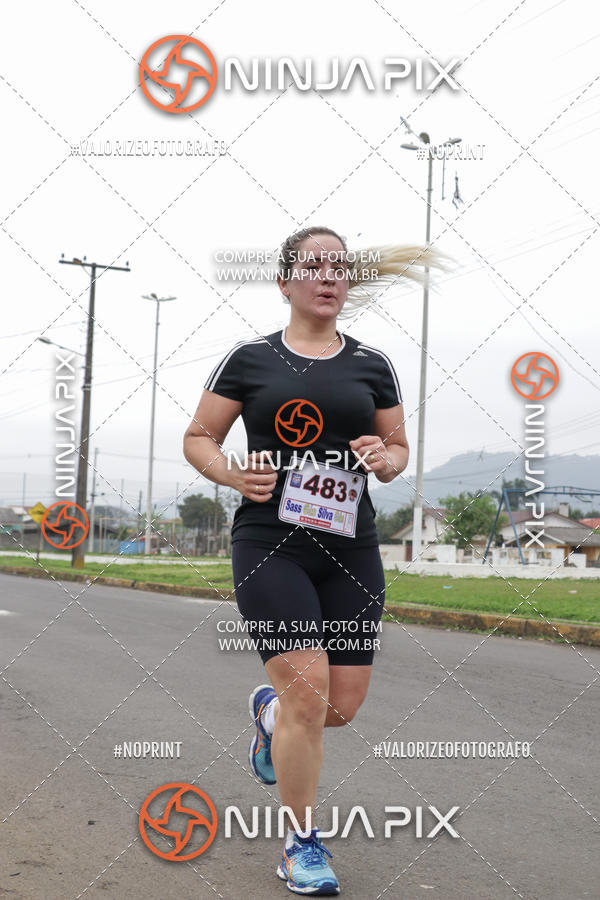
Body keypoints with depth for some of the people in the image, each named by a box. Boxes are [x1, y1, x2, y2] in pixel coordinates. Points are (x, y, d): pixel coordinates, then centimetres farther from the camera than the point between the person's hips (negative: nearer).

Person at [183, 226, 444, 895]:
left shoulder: (372, 365, 9)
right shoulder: (249, 359, 2)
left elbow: (400, 449, 18)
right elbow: (197, 438, 8)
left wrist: (385, 458, -6)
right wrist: (234, 475, -12)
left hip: (349, 547, 4)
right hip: (269, 544, -3)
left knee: (344, 705, 3)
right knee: (307, 690, -14)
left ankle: (268, 711, 40)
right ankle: (301, 845, 8)